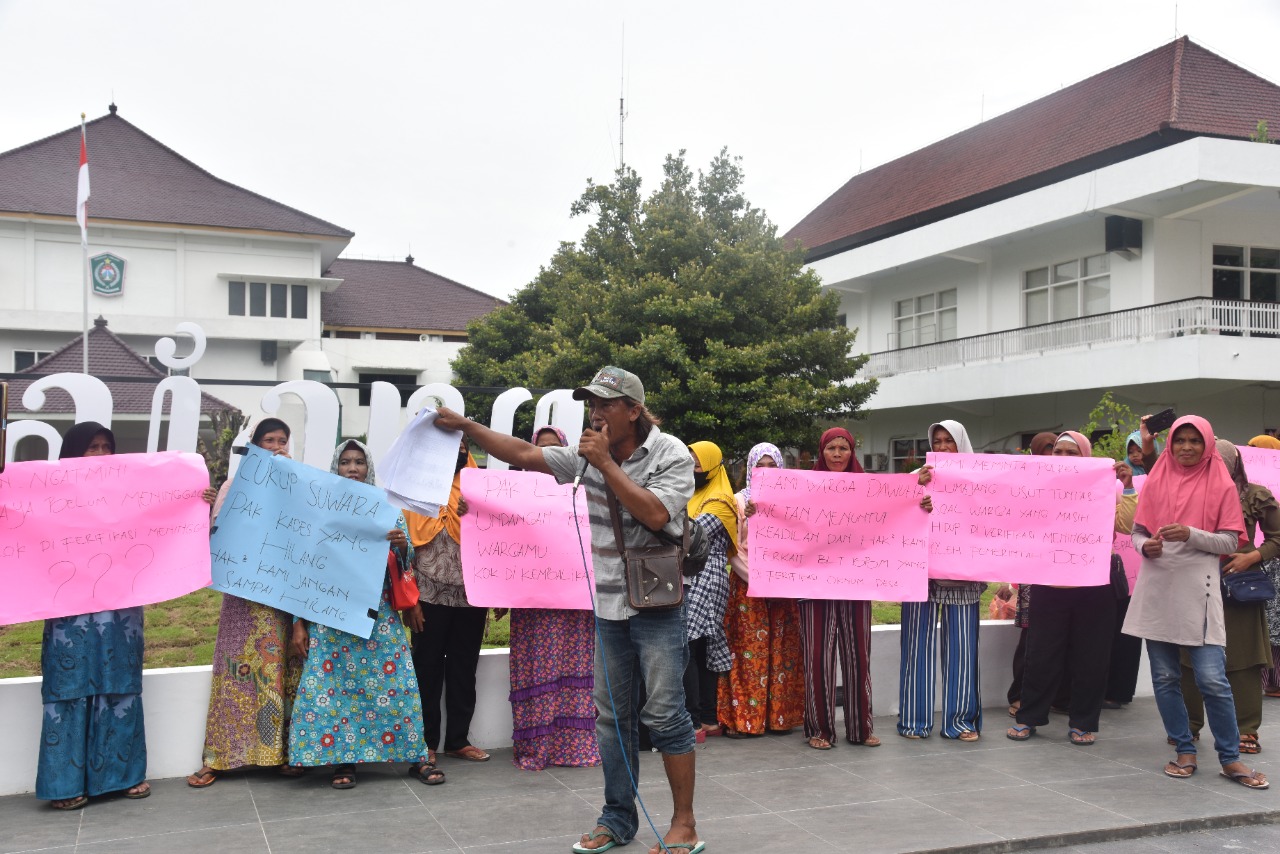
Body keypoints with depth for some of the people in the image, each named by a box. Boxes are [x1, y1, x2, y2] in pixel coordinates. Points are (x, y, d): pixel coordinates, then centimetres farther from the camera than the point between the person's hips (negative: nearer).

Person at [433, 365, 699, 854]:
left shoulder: (671, 455, -10)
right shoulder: (589, 455, 4)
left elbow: (654, 514, -24)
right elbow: (523, 454, 4)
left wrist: (606, 464, -20)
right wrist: (465, 426, -2)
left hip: (656, 606, -5)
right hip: (607, 604, 6)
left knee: (665, 714, -3)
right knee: (612, 716, 12)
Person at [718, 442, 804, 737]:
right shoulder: (740, 501, 2)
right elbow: (732, 550, -2)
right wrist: (756, 578, -15)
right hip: (748, 586, -2)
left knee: (782, 650, 4)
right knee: (750, 650, -3)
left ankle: (780, 715, 11)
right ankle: (743, 717, 0)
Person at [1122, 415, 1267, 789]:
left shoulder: (1221, 486, 4)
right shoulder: (1155, 482, 10)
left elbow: (1230, 542, 0)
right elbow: (1137, 531, 12)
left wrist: (1190, 534, -17)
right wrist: (1145, 546, -10)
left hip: (1197, 588, -3)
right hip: (1157, 586, 3)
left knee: (1212, 679, -7)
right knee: (1165, 678, 7)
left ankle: (1230, 758, 7)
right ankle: (1184, 751, 19)